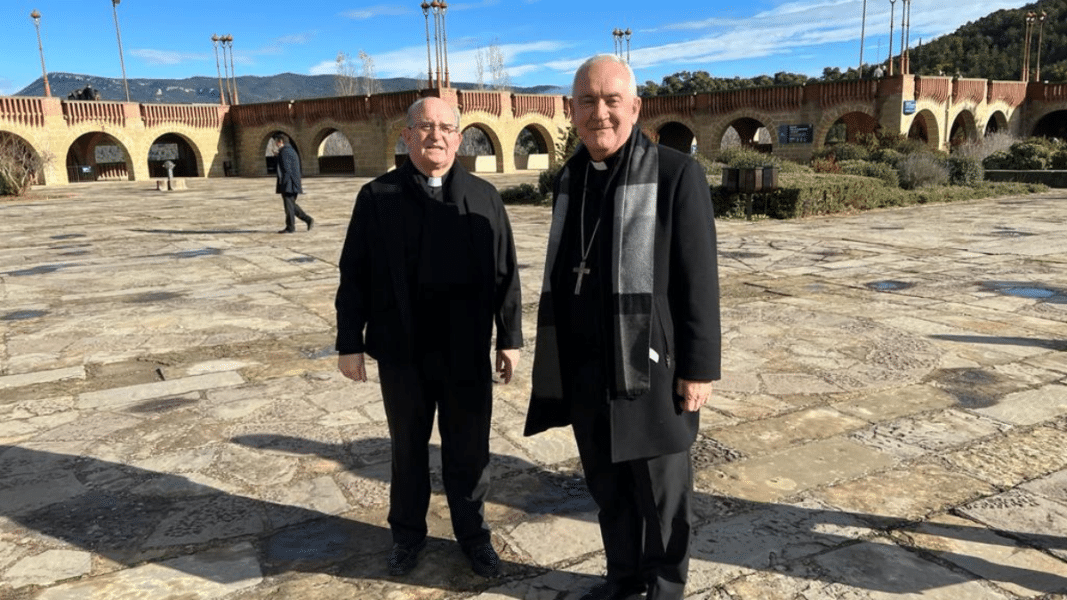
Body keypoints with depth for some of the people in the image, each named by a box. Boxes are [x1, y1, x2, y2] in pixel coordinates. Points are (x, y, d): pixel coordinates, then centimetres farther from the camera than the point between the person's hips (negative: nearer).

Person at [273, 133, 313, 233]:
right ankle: (308, 219, 12)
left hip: (287, 184, -10)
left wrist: (282, 185, -18)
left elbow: (286, 170, -20)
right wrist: (277, 157, 18)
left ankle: (290, 227, 2)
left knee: (289, 205, -4)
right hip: (294, 184, 10)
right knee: (291, 205, 16)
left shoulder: (284, 152, -13)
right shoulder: (291, 151, 18)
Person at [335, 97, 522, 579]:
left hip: (467, 352, 1)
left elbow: (505, 273, 5)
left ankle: (472, 534, 32)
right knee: (408, 448, 15)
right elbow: (354, 276, -1)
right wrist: (350, 343, -2)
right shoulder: (377, 197, -2)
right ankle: (407, 533, 35)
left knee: (469, 450, 12)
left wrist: (509, 339, 3)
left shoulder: (484, 197, 3)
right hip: (402, 352, -1)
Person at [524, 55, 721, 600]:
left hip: (649, 364, -5)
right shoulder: (569, 179, 8)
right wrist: (555, 355, 14)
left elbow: (699, 281, -11)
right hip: (584, 366, 5)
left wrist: (699, 367, -13)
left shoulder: (676, 175, -10)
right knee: (606, 481, 17)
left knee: (660, 486, 10)